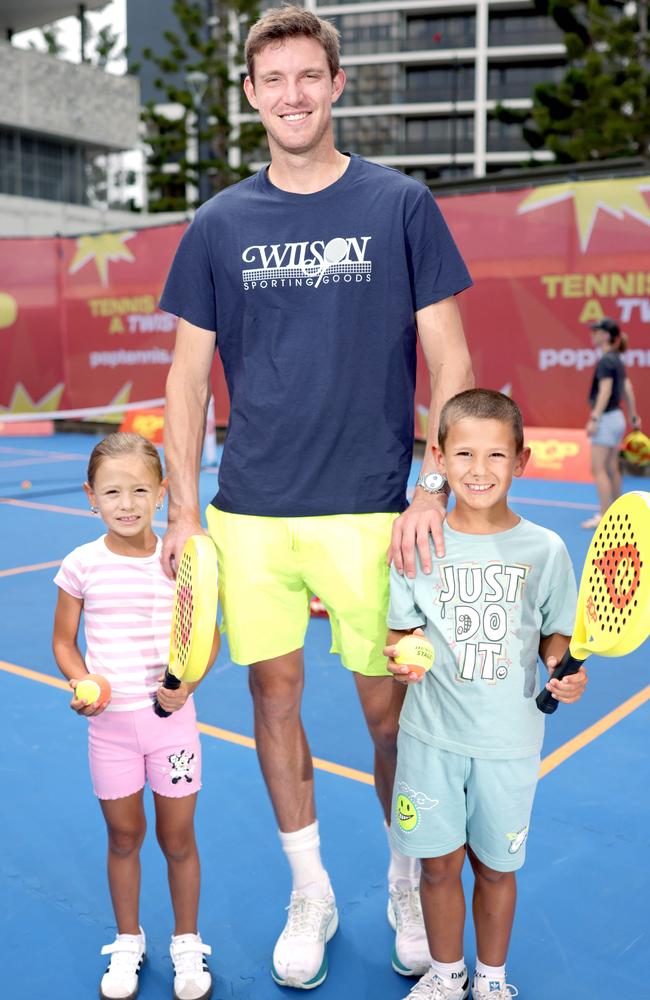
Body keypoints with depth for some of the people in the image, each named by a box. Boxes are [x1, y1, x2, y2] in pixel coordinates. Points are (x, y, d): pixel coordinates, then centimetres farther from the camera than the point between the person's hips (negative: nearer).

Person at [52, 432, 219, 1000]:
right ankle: (128, 943, 40)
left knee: (178, 838, 12)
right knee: (124, 836, 15)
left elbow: (208, 637, 1)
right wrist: (82, 683, -14)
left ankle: (187, 944, 35)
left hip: (171, 719, 0)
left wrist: (187, 683, -16)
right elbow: (64, 641, 4)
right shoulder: (83, 565, -6)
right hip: (110, 722, 1)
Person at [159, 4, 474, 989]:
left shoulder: (401, 205, 2)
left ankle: (409, 884, 32)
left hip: (369, 511, -2)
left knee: (388, 708, 5)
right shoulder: (219, 224, 8)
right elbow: (189, 375, 8)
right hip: (248, 514, 3)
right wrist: (183, 511, 1)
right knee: (274, 694, 9)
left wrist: (434, 489, -10)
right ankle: (310, 893, 30)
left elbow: (449, 361, 1)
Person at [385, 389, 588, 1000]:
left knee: (495, 865, 15)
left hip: (510, 739, 0)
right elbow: (401, 629, 0)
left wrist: (563, 669, -15)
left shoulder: (544, 550, -6)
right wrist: (401, 654, -20)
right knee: (439, 862, 12)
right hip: (432, 734, 0)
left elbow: (554, 633, 5)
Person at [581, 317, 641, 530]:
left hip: (606, 419, -9)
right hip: (617, 418, 9)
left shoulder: (606, 361, -15)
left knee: (598, 469, -7)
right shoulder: (617, 361, 13)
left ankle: (604, 516, -7)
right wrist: (633, 417, 22)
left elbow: (605, 391, -21)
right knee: (612, 469, 14)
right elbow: (628, 391, 16)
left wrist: (594, 418, -24)